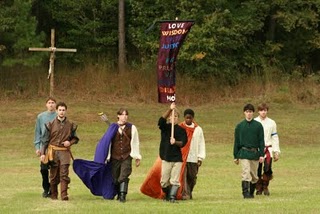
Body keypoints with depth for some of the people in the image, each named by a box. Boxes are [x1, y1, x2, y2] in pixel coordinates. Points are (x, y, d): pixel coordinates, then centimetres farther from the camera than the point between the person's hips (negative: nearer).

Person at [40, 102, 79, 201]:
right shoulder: (51, 124, 2)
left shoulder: (70, 125, 5)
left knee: (64, 174, -11)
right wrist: (42, 153, -2)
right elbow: (45, 140, 3)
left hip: (65, 152, 0)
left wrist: (70, 142, -7)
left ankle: (64, 194, -13)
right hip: (53, 151, 0)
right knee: (54, 175, 7)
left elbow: (75, 138, 15)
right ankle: (53, 194, 20)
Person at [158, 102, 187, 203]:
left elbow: (183, 143, -1)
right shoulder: (165, 127, 7)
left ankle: (172, 197, -11)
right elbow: (161, 120, -15)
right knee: (164, 181, 2)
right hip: (166, 157, 0)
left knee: (175, 180, -8)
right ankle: (167, 195, 21)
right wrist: (170, 109, -26)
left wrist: (175, 142, -23)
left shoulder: (181, 130, 8)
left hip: (177, 158, 0)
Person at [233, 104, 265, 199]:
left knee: (254, 175, 8)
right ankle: (246, 193, -15)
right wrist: (235, 156, 7)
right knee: (246, 173, -13)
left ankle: (251, 193, 23)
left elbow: (261, 141, 3)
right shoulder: (239, 126, 4)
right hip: (244, 153, -1)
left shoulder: (258, 125, 4)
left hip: (255, 153, 1)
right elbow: (236, 142, 8)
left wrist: (262, 155, -4)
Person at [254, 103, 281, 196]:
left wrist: (276, 151, 6)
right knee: (257, 171, -2)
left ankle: (265, 187, 4)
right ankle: (259, 188, 10)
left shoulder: (271, 123, 9)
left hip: (268, 149, 0)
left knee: (268, 169, -11)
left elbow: (275, 138, 11)